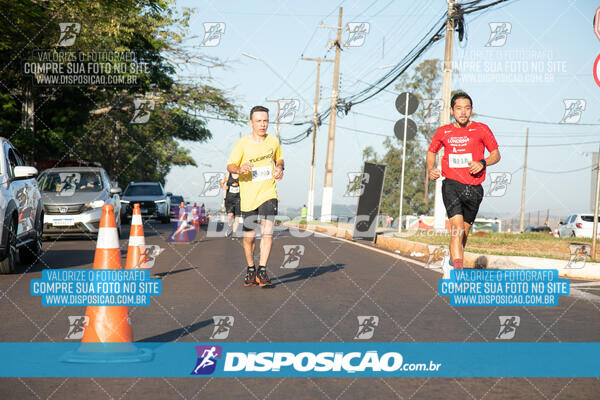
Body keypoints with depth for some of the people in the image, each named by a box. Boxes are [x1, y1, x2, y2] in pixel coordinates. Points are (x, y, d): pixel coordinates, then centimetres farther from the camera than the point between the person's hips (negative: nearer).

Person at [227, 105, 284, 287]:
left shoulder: (273, 141, 4)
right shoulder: (242, 143, -5)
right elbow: (230, 166, -2)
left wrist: (279, 168, -1)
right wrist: (239, 170, -25)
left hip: (268, 193, 1)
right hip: (248, 197, -1)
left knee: (267, 231, -15)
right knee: (249, 237, 4)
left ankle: (262, 271, -11)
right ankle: (250, 269, 25)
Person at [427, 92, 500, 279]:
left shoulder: (481, 129, 2)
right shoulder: (443, 132, 6)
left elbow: (496, 154, 7)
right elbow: (431, 151, 23)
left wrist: (482, 163, -14)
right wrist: (430, 169, 4)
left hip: (474, 189, 1)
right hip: (452, 185, -1)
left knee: (464, 232, 13)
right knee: (457, 228, -19)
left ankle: (450, 262, 40)